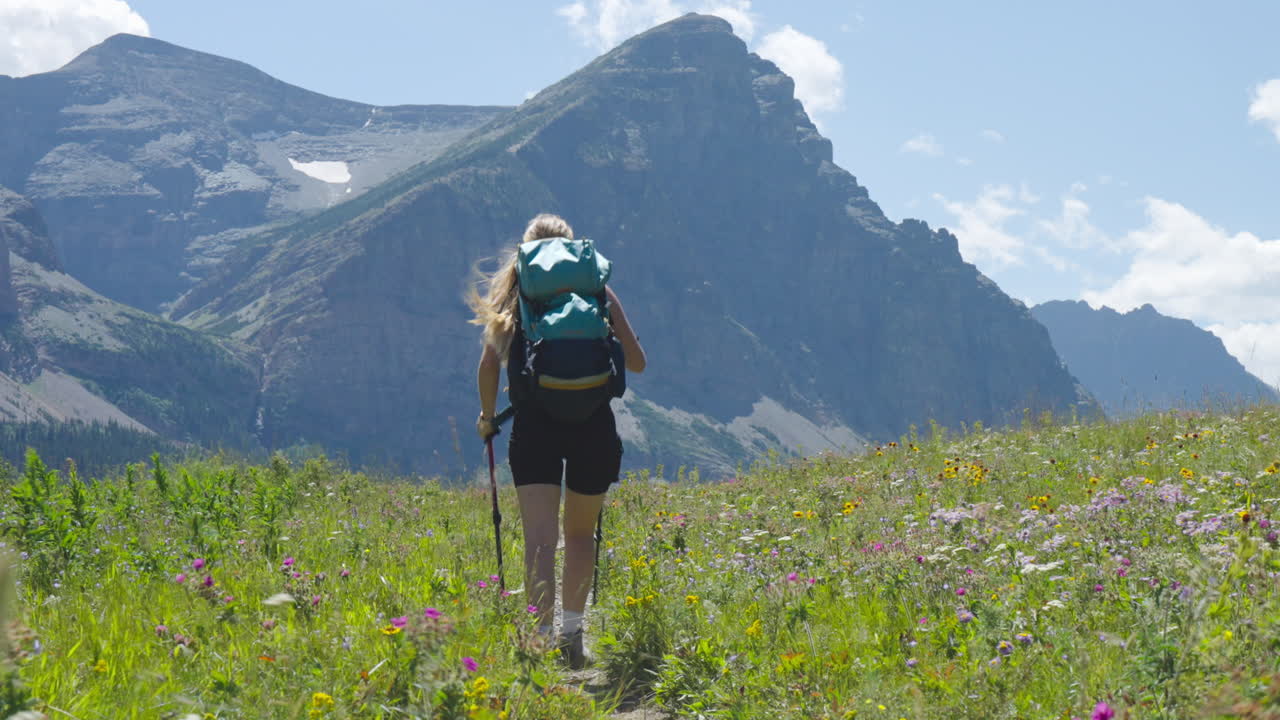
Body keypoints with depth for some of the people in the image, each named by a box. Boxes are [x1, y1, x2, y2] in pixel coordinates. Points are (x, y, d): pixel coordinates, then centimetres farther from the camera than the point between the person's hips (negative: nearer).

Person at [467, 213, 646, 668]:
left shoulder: (514, 293, 9)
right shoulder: (597, 291, 10)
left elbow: (489, 364, 0)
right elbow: (636, 363, 10)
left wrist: (487, 416, 17)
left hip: (534, 423, -1)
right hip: (593, 424, 1)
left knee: (540, 540, -5)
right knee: (581, 533, 20)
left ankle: (545, 639, -20)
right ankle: (572, 629, 24)